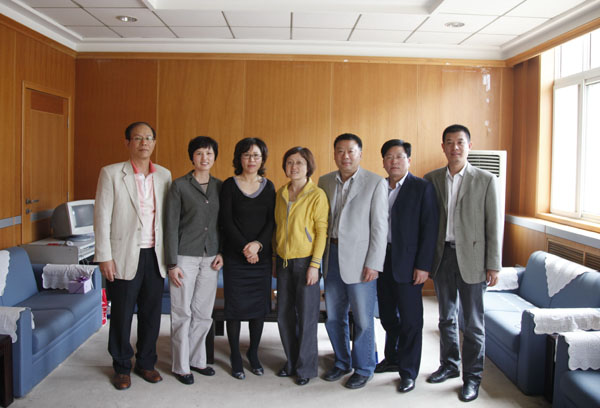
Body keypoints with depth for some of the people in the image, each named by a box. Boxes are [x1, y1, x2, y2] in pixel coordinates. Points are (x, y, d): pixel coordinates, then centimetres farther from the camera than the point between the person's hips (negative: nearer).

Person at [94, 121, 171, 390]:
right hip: (124, 256, -3)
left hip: (154, 256, 3)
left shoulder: (164, 175, 7)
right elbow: (102, 217, -6)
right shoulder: (111, 174, -4)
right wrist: (104, 257, -10)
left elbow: (168, 216, 9)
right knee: (121, 315, 7)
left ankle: (146, 363, 30)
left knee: (151, 313, 12)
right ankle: (122, 368, 26)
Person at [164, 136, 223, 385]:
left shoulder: (220, 187, 8)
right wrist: (172, 264, -9)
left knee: (203, 313, 10)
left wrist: (221, 252, 2)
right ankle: (181, 366, 17)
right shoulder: (180, 186, -4)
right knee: (182, 314, 3)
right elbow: (171, 226, -6)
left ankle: (196, 360, 26)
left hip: (210, 259, 4)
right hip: (185, 258, -4)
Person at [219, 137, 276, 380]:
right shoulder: (229, 185, -1)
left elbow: (272, 221, 2)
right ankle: (235, 358, 16)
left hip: (262, 256, 3)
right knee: (235, 306, 2)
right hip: (235, 257, -3)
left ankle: (253, 354, 24)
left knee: (259, 306, 7)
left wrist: (258, 244, -13)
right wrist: (245, 248, -12)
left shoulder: (268, 187, 8)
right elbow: (226, 222, -6)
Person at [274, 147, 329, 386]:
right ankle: (291, 362, 28)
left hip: (305, 261, -5)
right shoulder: (280, 194, 8)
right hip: (283, 262, 5)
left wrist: (314, 265, -14)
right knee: (284, 315, 11)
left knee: (306, 316, 2)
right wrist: (276, 258, 13)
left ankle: (306, 367, 18)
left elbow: (322, 231, -10)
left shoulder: (317, 195, -8)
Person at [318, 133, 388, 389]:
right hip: (332, 256, 5)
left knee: (363, 320, 4)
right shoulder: (325, 182, 8)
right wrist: (320, 257, 5)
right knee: (333, 317, 14)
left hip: (359, 260, -5)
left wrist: (373, 264, -13)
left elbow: (379, 226, -8)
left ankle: (363, 369, 24)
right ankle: (342, 362, 33)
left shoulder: (375, 183, -5)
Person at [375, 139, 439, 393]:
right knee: (387, 316, 16)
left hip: (407, 263, -5)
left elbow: (429, 228, -9)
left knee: (410, 320, 3)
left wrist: (423, 265, -14)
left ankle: (408, 372, 17)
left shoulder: (422, 188, -5)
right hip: (382, 260, 5)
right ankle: (393, 359, 35)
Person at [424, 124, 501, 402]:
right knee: (446, 317, 16)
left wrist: (493, 265, -7)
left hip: (471, 258, -3)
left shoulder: (486, 180, -3)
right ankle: (449, 365, 33)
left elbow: (493, 225, -4)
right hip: (442, 256, 3)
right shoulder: (432, 179, 5)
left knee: (473, 322, 5)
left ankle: (472, 377, 19)